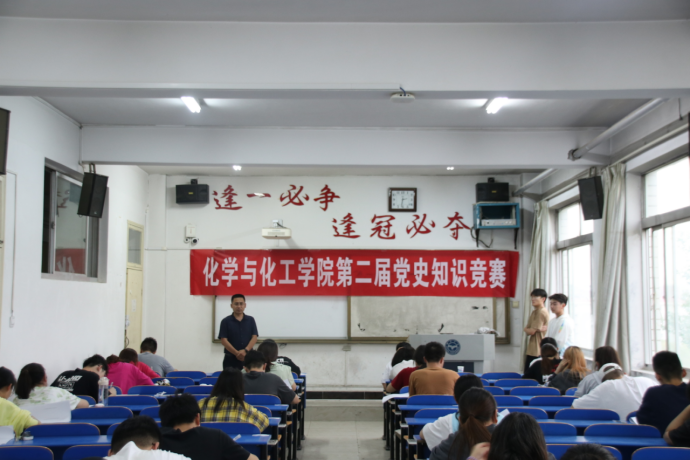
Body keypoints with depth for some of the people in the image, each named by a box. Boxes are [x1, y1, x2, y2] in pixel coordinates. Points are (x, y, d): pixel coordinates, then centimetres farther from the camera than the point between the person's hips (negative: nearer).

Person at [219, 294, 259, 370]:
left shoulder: (250, 320, 7)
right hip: (231, 359, -2)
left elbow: (254, 337, 0)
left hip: (248, 358, 2)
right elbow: (223, 340, -6)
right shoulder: (226, 321, 0)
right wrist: (237, 353, -17)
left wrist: (245, 351, -17)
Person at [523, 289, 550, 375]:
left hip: (538, 350, -9)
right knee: (527, 373, 12)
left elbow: (531, 331, -18)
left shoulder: (542, 312, -15)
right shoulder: (535, 312, 16)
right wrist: (537, 329, -7)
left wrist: (526, 329, 0)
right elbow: (527, 331, 10)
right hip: (531, 349, 9)